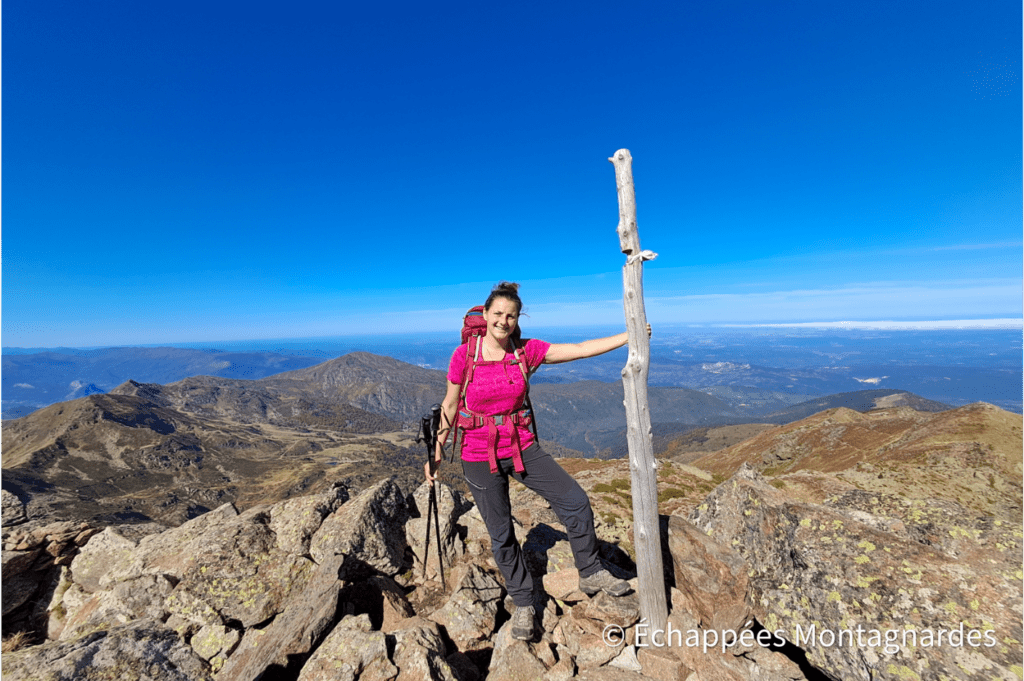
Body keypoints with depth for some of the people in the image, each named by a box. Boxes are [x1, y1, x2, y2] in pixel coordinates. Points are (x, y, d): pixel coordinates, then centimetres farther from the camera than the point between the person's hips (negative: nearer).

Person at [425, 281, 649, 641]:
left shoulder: (526, 351, -6)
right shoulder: (464, 355, -12)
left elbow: (581, 349, -7)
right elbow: (449, 405, -2)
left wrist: (629, 335, -11)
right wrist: (436, 453, 1)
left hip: (522, 446, 2)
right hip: (480, 455, -2)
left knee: (575, 501, -1)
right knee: (501, 536, 12)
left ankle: (590, 573, 26)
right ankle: (523, 604, 37)